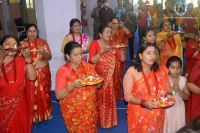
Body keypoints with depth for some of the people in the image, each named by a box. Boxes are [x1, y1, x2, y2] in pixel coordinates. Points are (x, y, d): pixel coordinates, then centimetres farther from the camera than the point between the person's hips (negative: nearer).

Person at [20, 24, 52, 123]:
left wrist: (44, 52, -26)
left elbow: (49, 57, -5)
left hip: (43, 72, 1)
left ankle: (46, 113, 30)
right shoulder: (23, 44, -1)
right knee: (33, 94, 4)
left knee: (44, 93, 11)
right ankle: (34, 116, 22)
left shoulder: (43, 42, -2)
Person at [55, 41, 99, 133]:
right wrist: (72, 86, -29)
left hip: (90, 109, 4)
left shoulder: (88, 67, -1)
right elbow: (58, 96, -15)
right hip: (73, 112, -4)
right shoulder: (63, 71, -13)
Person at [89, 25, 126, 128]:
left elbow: (122, 59, 2)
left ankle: (109, 119, 29)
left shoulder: (112, 45, 2)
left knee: (109, 98, 11)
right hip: (97, 76, -4)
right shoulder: (94, 44, -11)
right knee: (98, 98, 1)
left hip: (109, 77, 4)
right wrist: (102, 51, -29)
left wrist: (122, 49, -14)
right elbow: (92, 60, -21)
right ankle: (98, 120, 20)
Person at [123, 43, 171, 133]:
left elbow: (166, 90, 11)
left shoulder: (161, 71, 0)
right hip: (139, 116, -3)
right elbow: (127, 96, -14)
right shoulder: (131, 72, -13)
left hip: (157, 115, 4)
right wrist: (143, 103, -27)